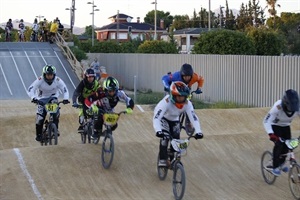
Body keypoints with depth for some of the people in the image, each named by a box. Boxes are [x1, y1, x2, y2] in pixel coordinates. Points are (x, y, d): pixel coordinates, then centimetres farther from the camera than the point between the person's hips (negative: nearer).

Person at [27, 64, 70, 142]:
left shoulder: (58, 80, -20)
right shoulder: (40, 80, -24)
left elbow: (65, 90, -14)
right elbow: (30, 89, -28)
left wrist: (66, 99, -33)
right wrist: (33, 98, -47)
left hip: (53, 97, 1)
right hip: (42, 98, -1)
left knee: (56, 113, -23)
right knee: (40, 117, -14)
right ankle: (38, 134, 3)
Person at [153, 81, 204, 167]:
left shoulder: (187, 103, -29)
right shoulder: (166, 102, -40)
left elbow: (194, 117, -33)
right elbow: (156, 117, -48)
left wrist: (198, 131, -47)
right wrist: (158, 131, -63)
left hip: (175, 120, 4)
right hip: (164, 119, -4)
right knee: (165, 137, -26)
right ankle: (162, 159, -16)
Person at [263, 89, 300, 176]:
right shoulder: (278, 107, -38)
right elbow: (266, 121, -37)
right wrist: (271, 134, -51)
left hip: (286, 126, 5)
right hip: (275, 126, -4)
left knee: (287, 144, -6)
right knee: (279, 144, -19)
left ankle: (281, 163, 20)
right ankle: (275, 167, -4)